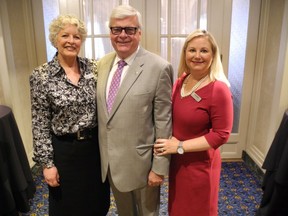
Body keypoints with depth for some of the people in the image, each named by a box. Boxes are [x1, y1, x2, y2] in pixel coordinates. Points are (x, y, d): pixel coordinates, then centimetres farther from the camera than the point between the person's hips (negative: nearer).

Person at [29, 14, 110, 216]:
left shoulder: (93, 67, -3)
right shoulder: (41, 76, -11)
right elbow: (40, 125, -9)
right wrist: (47, 163, -8)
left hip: (96, 145, 3)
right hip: (64, 150, -2)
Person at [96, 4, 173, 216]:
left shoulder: (159, 67, -18)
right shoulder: (103, 63, 2)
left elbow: (163, 123, -15)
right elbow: (103, 111, 9)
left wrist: (159, 167, -12)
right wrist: (103, 154, 12)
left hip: (141, 162, -5)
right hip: (110, 161, 6)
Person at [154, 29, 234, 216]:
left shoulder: (218, 89, -22)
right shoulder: (181, 81, -2)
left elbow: (221, 135, -21)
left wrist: (180, 146, -22)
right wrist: (171, 139, -7)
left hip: (199, 164, -6)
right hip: (176, 160, 6)